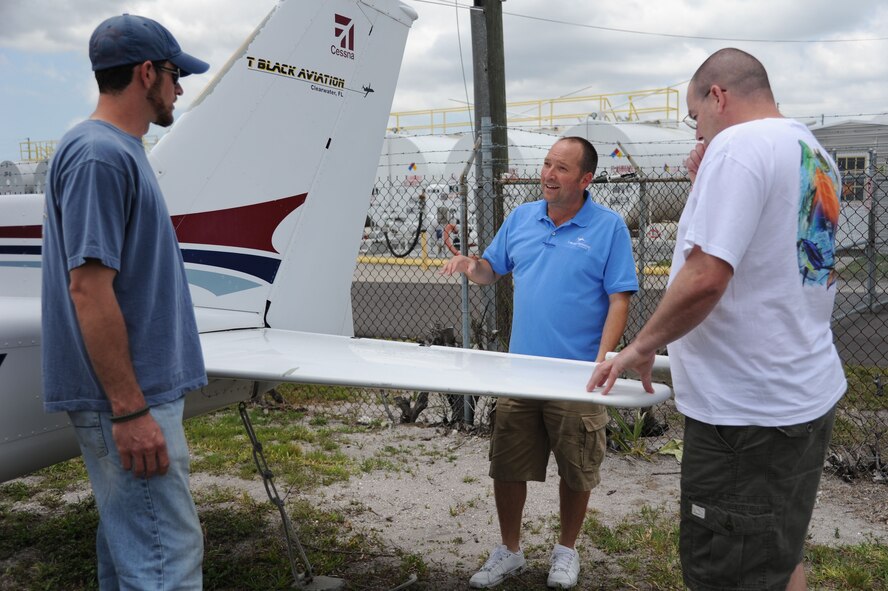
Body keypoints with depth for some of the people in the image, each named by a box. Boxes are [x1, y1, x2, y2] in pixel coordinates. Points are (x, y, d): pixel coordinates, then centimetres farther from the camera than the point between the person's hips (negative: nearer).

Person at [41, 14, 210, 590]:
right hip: (129, 398, -10)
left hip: (143, 391, 10)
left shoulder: (122, 151, 15)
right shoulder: (98, 154, -16)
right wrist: (130, 410, -21)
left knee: (130, 544, 19)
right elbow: (89, 288, -22)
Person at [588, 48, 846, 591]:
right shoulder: (816, 157, 13)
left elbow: (705, 277, -26)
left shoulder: (738, 145, -16)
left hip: (748, 410, -10)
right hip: (810, 395, 10)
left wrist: (642, 346, -11)